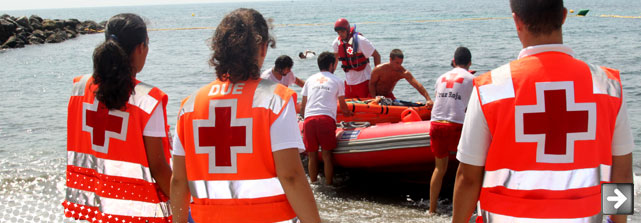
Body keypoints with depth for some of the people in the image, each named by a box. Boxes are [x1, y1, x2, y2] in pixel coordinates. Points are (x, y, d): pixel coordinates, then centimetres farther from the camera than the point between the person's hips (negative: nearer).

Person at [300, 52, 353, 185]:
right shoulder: (337, 81, 15)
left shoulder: (310, 79, 22)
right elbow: (343, 106, 26)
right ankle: (328, 185, 1)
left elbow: (302, 106, 23)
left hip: (309, 119, 3)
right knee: (327, 155, 1)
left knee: (312, 156, 7)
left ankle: (313, 184, 12)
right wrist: (347, 113, 48)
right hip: (326, 118, -2)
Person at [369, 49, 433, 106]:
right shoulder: (379, 69, -24)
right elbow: (372, 84, -10)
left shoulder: (404, 73, -20)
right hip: (375, 95, -3)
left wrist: (428, 99, -39)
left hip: (388, 95, 3)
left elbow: (418, 85, -28)